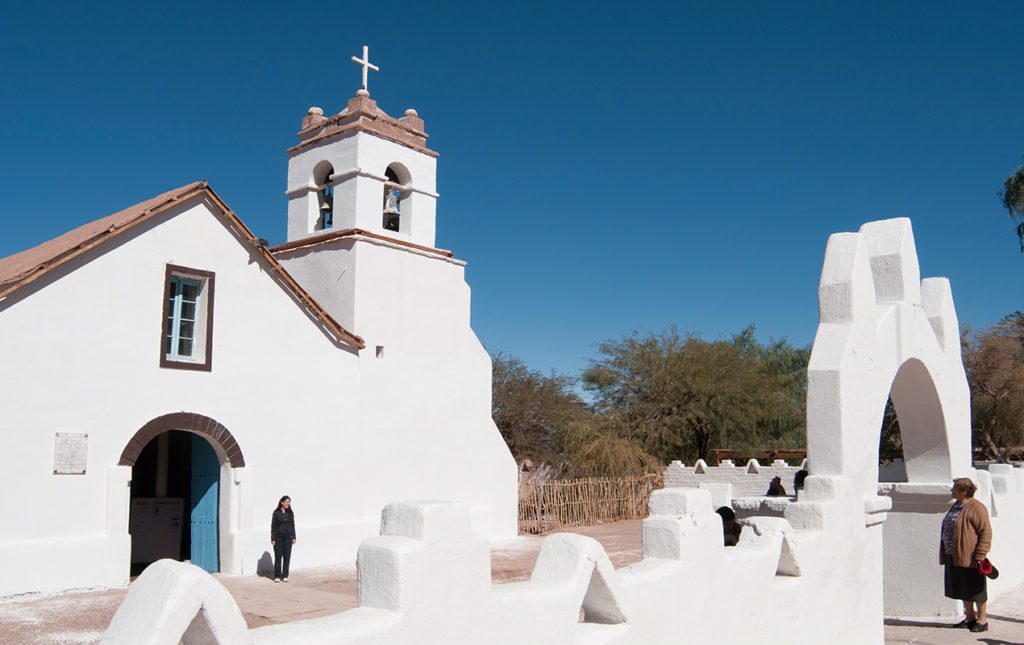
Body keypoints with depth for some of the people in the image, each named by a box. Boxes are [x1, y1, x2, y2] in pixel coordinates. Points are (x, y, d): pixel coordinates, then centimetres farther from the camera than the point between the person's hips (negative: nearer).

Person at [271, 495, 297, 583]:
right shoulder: (276, 513, -4)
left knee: (287, 557, 2)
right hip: (278, 537, -3)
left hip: (288, 537, 3)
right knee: (278, 557, 0)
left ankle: (285, 576, 10)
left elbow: (292, 525, 10)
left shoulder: (290, 513, 5)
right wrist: (273, 539, -7)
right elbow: (273, 526, -3)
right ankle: (277, 576, 8)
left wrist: (293, 537, 6)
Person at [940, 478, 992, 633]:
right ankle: (970, 618, 26)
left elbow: (986, 531, -19)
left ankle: (982, 619, 15)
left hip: (969, 558, -9)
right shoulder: (955, 506, 14)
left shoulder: (976, 508, -15)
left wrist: (980, 555, -23)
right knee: (963, 589, 15)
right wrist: (944, 554, 19)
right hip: (953, 557, 9)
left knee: (975, 589, 3)